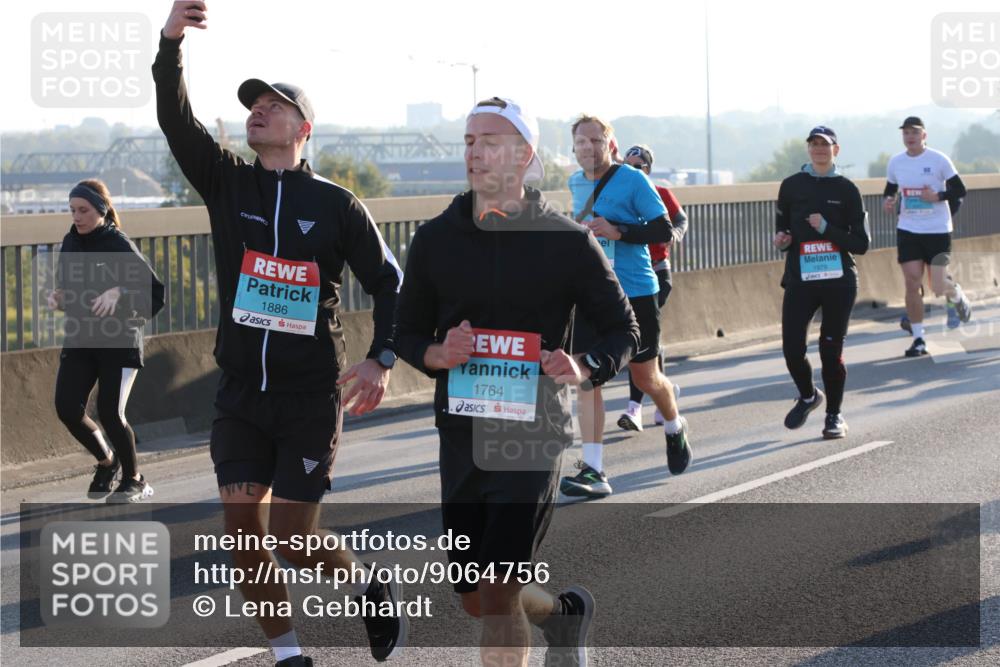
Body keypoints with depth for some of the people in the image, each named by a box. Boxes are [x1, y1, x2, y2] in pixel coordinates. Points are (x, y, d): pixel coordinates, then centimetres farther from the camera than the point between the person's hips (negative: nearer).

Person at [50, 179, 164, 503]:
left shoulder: (120, 246, -11)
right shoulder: (70, 244, 6)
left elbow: (155, 293, -13)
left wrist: (119, 293, -28)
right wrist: (58, 298, -4)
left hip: (119, 342, -5)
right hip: (79, 341, 5)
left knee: (110, 413, -10)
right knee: (67, 408, -8)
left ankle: (134, 480, 12)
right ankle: (106, 460, 20)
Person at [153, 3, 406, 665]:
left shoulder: (337, 205, -2)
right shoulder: (227, 182, 4)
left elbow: (389, 281, 2)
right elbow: (176, 121, -11)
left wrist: (382, 358, -11)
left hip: (312, 395, -3)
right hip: (241, 392, 3)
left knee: (293, 540, -5)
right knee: (244, 529, -1)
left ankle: (368, 583, 25)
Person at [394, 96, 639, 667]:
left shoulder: (567, 241, -4)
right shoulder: (436, 239, 4)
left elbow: (623, 330, 4)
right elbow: (408, 332, 13)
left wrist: (586, 368, -16)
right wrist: (437, 354, -11)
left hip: (533, 435, -4)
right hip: (461, 434, 4)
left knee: (497, 597, -12)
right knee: (475, 599, 13)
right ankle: (564, 610, 43)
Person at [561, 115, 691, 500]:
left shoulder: (632, 180, -10)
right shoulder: (576, 183, 9)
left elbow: (664, 231, -14)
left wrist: (617, 231, -24)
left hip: (635, 293, -4)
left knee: (645, 378, 9)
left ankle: (675, 429, 42)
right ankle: (593, 471, -12)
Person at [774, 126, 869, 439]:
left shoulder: (846, 189, 1)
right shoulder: (791, 186, 7)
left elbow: (862, 243, -1)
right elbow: (782, 228, 18)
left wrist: (826, 228, -14)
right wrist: (782, 240, -5)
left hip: (838, 281, -1)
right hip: (800, 280, 1)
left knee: (831, 350, 1)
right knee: (792, 348, -8)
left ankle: (834, 414, 19)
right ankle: (808, 395, 22)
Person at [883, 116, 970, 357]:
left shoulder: (939, 159, -8)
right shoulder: (895, 162, 3)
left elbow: (960, 190, -5)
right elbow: (890, 190, 18)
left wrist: (937, 196, -22)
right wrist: (888, 201, -4)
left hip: (937, 231, -3)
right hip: (908, 230, 3)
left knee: (939, 286, -5)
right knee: (912, 284, -4)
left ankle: (957, 297, 33)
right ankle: (918, 338, 6)